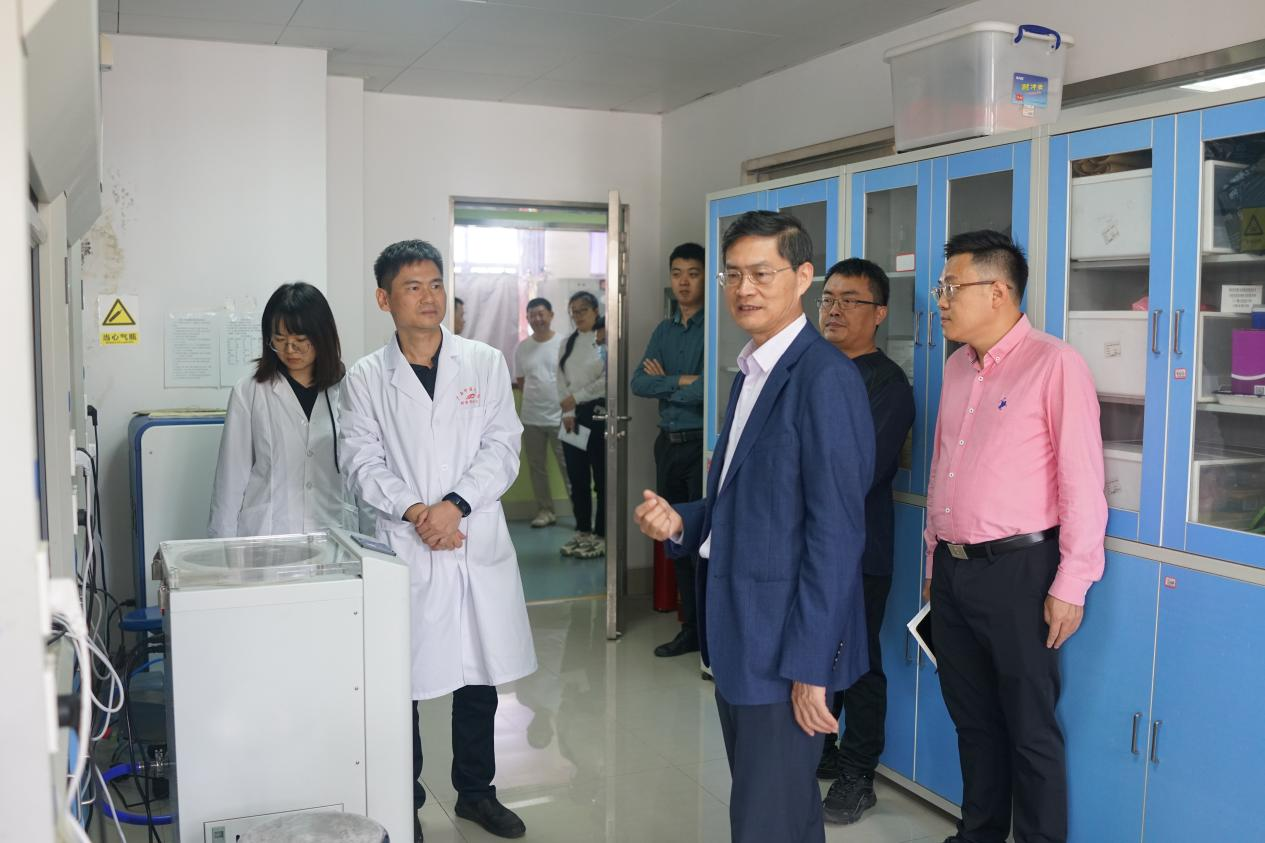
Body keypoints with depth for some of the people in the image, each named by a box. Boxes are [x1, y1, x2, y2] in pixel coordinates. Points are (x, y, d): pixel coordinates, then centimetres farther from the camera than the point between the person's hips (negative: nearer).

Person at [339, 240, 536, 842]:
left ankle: (475, 792, 31)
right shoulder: (365, 379, 3)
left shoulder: (485, 363, 4)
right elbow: (362, 462, -3)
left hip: (479, 544, 2)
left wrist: (455, 504, -15)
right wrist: (413, 511, -18)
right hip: (405, 547, -1)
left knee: (479, 679, 12)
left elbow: (503, 447, -2)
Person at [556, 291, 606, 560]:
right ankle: (582, 531, 20)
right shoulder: (567, 343, 13)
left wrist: (576, 398, -12)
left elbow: (609, 379, -16)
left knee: (602, 477, -1)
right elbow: (561, 381, 9)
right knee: (577, 477, 10)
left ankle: (601, 535, 6)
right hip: (572, 416, 7)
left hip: (599, 413, -6)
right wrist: (567, 412, -3)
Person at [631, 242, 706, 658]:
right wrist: (681, 381, -11)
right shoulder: (664, 330, 13)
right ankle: (691, 629, 24)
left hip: (701, 446, -7)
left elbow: (705, 391, -20)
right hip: (668, 444, 7)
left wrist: (664, 384, -5)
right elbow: (639, 383, 3)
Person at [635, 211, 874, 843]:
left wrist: (810, 665, -19)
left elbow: (835, 533, -19)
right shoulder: (751, 372, 12)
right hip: (738, 632, 9)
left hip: (784, 640, -9)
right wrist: (683, 522, 1)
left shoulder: (824, 378, -16)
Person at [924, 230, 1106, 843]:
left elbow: (1082, 481, -14)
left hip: (1016, 571, -7)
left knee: (1029, 728, 5)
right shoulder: (957, 367, 11)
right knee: (971, 717, 18)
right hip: (952, 570, 7)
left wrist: (1070, 585, -15)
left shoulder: (1054, 364, -11)